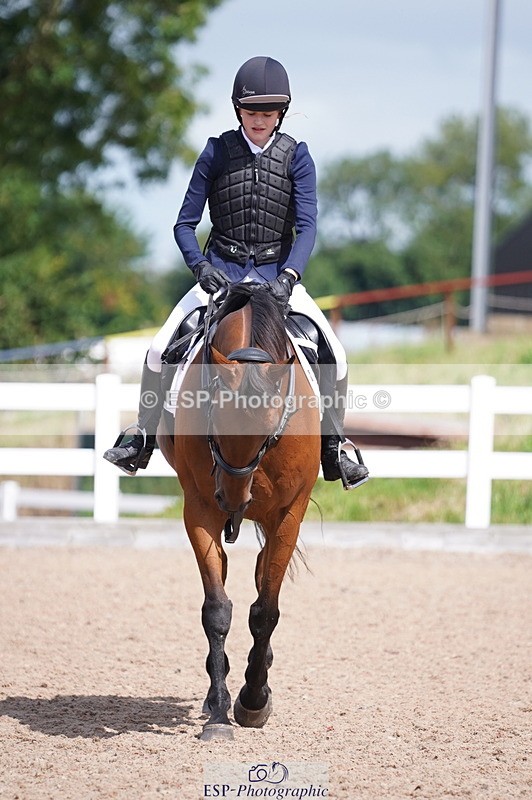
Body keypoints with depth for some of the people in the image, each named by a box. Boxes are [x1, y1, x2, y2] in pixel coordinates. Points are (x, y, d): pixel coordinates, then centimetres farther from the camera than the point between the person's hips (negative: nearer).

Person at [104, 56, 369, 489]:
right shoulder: (217, 152, -3)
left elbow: (307, 226, -11)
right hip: (221, 272, 0)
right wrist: (201, 267, -21)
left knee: (334, 355, -15)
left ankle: (332, 448, 3)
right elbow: (186, 223, -2)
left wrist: (288, 276, -29)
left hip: (276, 274, 0)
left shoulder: (296, 156, -3)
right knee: (160, 350, -16)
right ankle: (142, 440, 2)